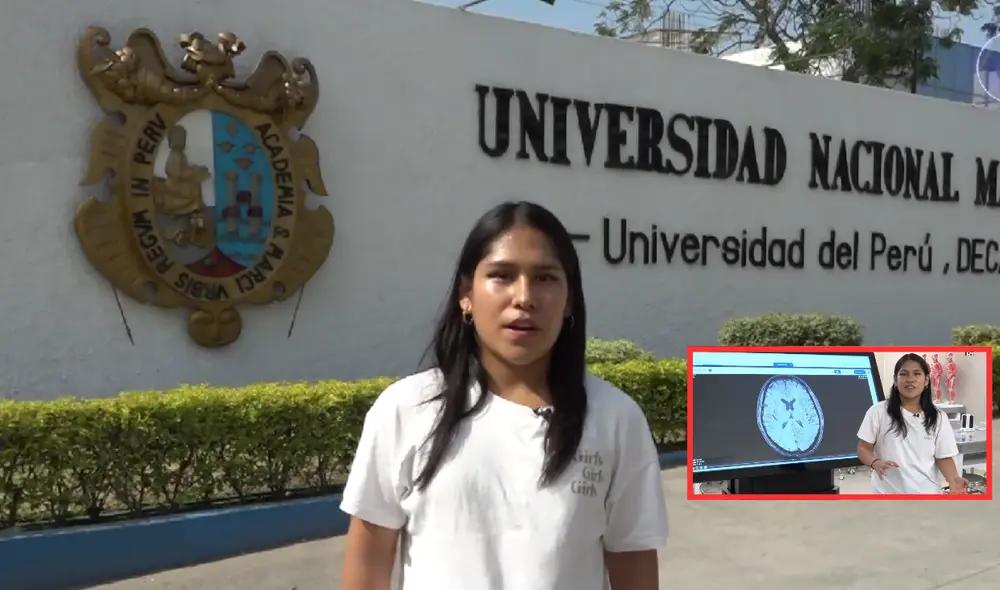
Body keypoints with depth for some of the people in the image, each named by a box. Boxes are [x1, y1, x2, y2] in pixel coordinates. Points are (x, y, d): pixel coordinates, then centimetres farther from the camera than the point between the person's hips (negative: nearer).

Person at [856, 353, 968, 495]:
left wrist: (952, 478, -16)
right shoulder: (878, 412, -3)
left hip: (926, 492, 2)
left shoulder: (938, 418, 3)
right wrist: (876, 463, -23)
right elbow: (864, 448, -1)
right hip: (887, 492, -2)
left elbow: (944, 457, 4)